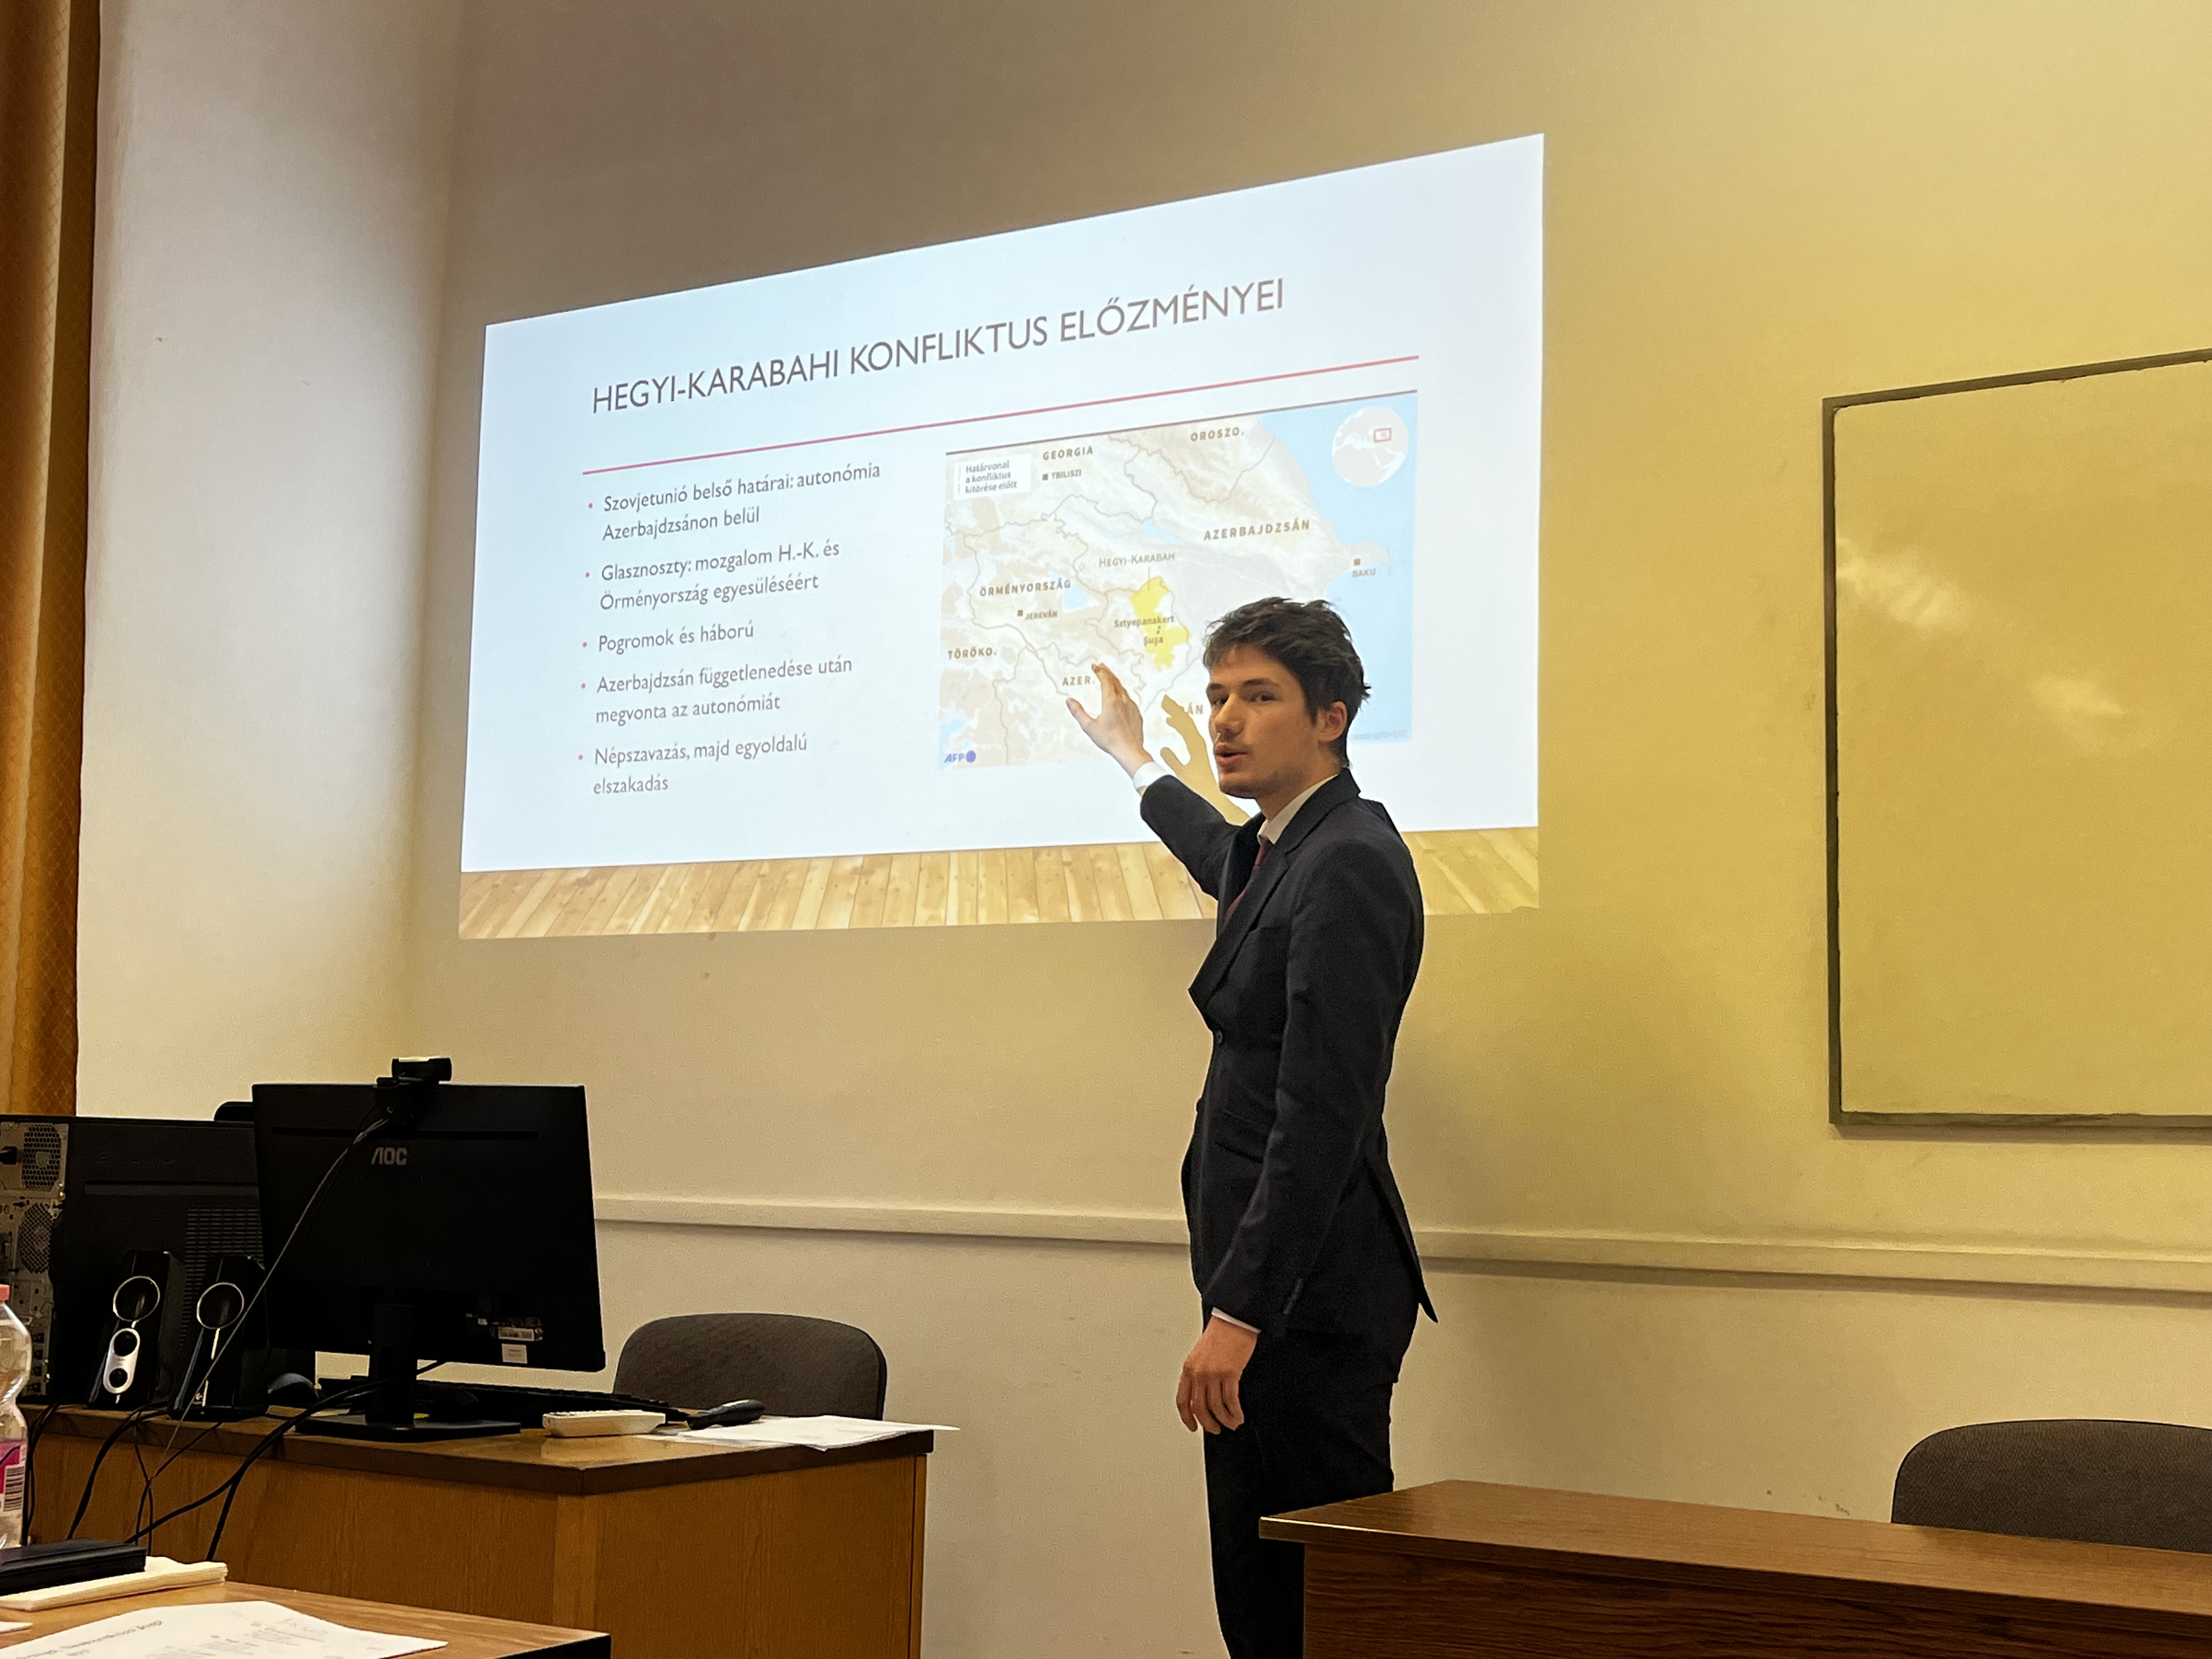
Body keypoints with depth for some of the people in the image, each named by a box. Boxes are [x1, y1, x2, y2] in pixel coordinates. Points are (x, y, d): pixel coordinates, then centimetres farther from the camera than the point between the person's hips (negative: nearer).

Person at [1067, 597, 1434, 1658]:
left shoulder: (1349, 864, -14)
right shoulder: (1281, 851, 16)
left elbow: (1322, 1117, -21)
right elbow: (1233, 869, 44)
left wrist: (1238, 1313, -23)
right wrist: (1135, 761, 58)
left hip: (1309, 1290, -10)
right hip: (1272, 1283, 10)